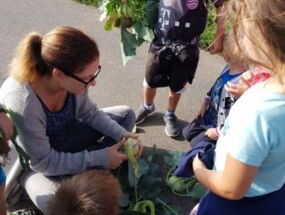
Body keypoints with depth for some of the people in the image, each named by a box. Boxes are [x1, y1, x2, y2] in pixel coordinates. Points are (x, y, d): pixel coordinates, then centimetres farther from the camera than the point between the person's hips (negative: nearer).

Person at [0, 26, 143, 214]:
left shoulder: (73, 79, -25)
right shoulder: (21, 104, -41)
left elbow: (89, 113, -5)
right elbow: (45, 163, -29)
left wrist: (122, 134, -18)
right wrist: (99, 158, -28)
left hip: (64, 135, 6)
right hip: (32, 161, -5)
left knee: (126, 115, 3)